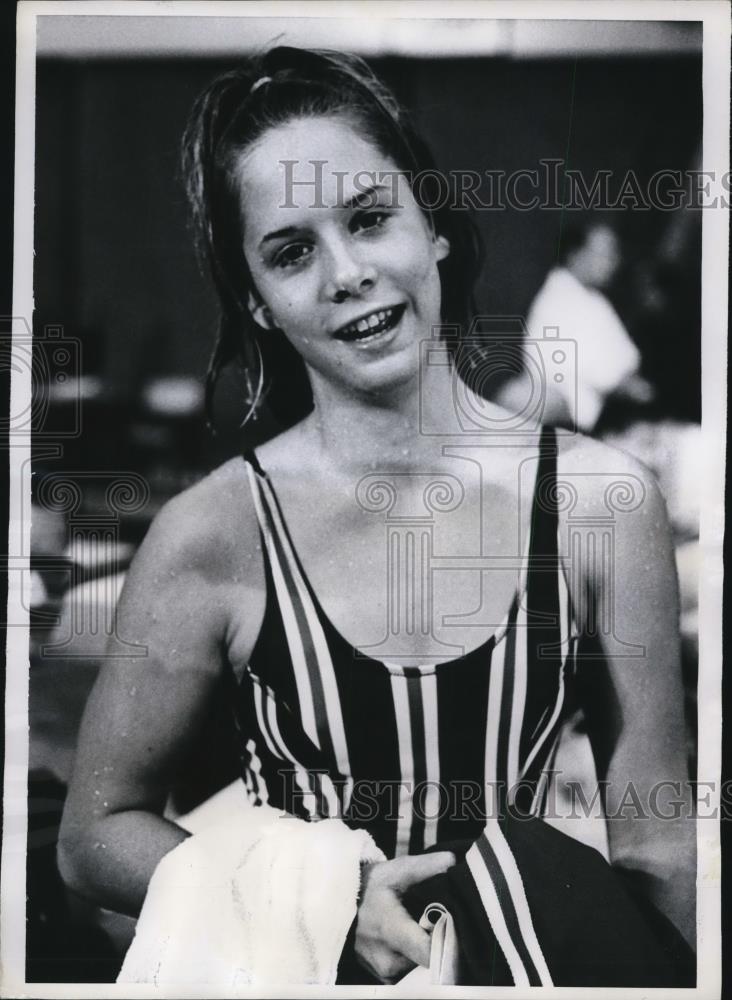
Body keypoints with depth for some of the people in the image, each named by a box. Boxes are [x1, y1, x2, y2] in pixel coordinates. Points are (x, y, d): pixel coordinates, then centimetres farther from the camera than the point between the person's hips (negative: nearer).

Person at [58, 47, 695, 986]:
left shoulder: (601, 500, -7)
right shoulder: (211, 536, -11)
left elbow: (656, 848, 0)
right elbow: (94, 835, -1)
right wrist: (324, 901, -13)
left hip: (533, 957, 2)